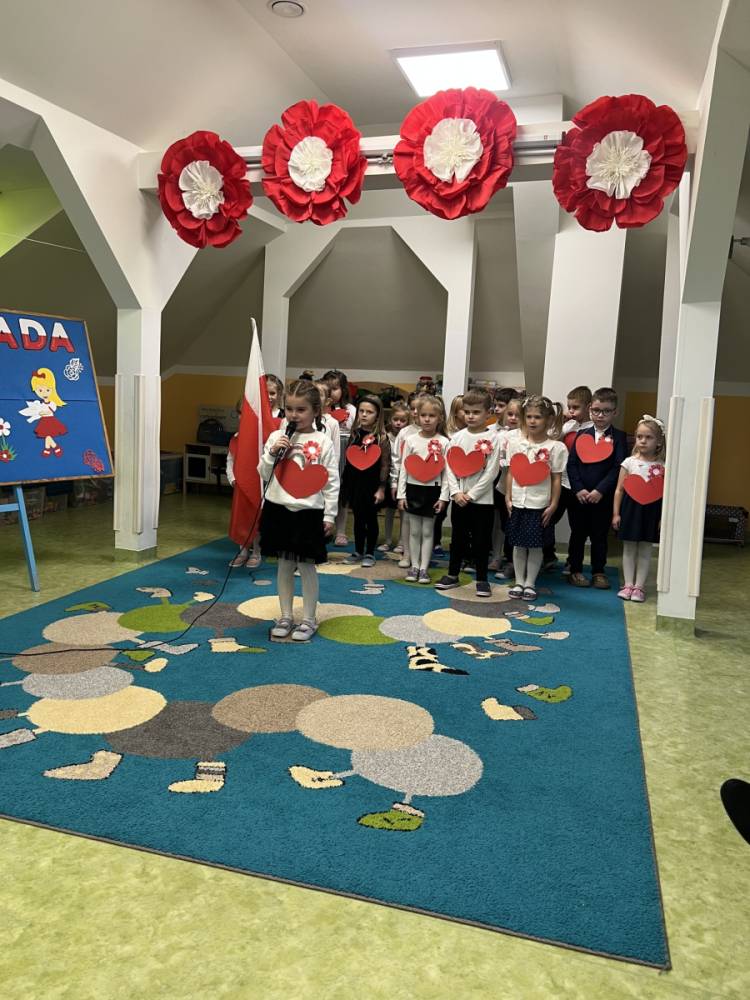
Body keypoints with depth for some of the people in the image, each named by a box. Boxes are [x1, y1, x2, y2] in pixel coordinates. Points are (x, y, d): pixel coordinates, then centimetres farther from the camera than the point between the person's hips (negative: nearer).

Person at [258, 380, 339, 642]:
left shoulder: (322, 442, -5)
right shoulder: (276, 437, 2)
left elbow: (331, 481, -4)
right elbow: (264, 475, 6)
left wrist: (329, 515, -6)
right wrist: (272, 453, -11)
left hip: (309, 512, -3)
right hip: (279, 509, 3)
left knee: (307, 566, 5)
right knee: (284, 565, 12)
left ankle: (308, 620, 18)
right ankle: (285, 617, 24)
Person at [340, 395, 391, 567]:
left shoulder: (381, 437, -10)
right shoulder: (355, 433, 4)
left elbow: (385, 465, -9)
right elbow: (348, 460, 9)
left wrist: (381, 488, -11)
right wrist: (345, 484, 9)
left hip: (372, 484, -4)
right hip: (355, 482, 4)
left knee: (371, 519, 7)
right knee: (358, 518, 12)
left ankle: (370, 553, 18)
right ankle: (358, 551, 24)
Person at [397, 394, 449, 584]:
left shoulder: (444, 442, -4)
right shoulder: (411, 440, 0)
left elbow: (446, 471, -4)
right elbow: (403, 468, 1)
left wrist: (443, 497, -8)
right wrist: (401, 494, -2)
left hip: (432, 490, -1)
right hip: (413, 488, 1)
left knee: (427, 530, 6)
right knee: (414, 530, 9)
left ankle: (424, 568, 13)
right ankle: (414, 566, 17)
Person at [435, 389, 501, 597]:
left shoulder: (492, 439, -6)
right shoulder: (457, 437, 4)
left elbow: (491, 472, -10)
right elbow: (450, 467, 3)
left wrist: (471, 494, -13)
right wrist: (456, 492, -9)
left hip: (482, 500, -3)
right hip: (459, 498, 3)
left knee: (481, 541, 5)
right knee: (458, 538, 14)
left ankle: (482, 579, 16)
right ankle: (452, 575, 26)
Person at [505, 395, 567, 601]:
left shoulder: (556, 447, -6)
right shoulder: (516, 442, 3)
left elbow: (556, 478, -4)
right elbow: (511, 472, 6)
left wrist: (553, 505, -6)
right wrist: (508, 497, 2)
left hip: (540, 504, -3)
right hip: (517, 502, 3)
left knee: (535, 545, 6)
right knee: (518, 544, 10)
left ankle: (530, 583, 18)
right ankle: (519, 582, 22)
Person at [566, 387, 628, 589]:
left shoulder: (618, 437, -1)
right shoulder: (581, 435, 5)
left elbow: (618, 468, -9)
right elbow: (571, 464, 0)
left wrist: (600, 490, -17)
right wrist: (578, 489, -12)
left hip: (604, 497, -1)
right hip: (579, 495, 2)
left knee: (600, 535, 9)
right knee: (578, 533, 9)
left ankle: (598, 572, 21)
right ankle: (575, 570, 20)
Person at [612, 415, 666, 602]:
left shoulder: (662, 466, -2)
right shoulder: (629, 462, -1)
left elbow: (666, 493, 0)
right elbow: (619, 489, 2)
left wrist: (663, 517, -5)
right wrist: (616, 513, -1)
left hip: (651, 510, 0)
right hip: (630, 507, 1)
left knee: (645, 550, 6)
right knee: (629, 548, 7)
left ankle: (639, 586, 14)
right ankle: (628, 584, 16)